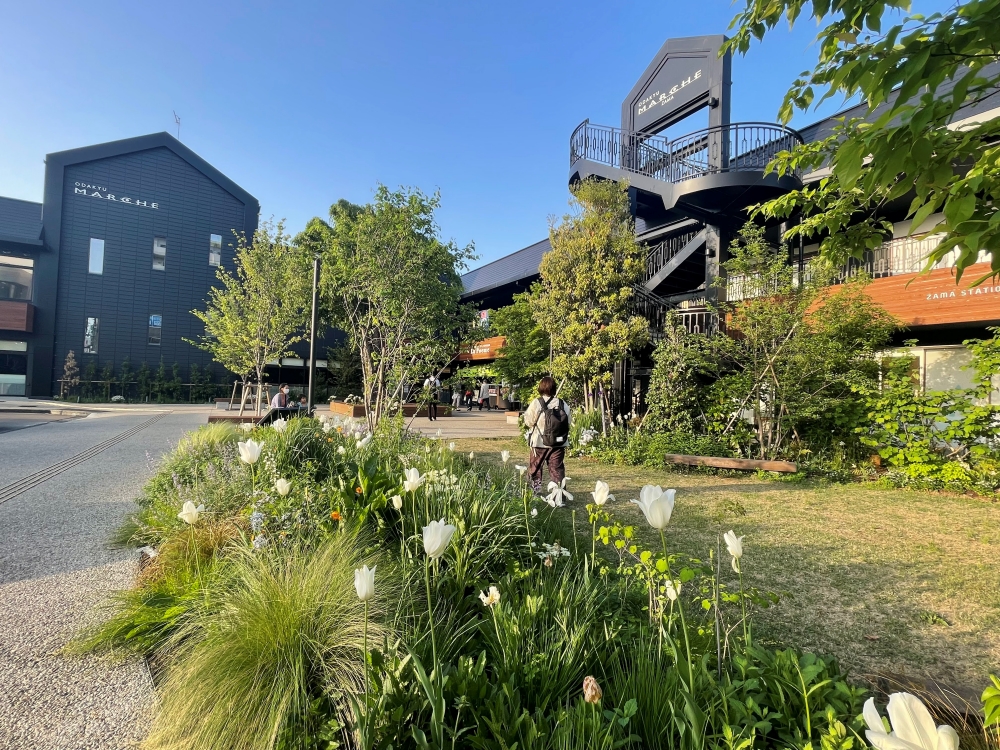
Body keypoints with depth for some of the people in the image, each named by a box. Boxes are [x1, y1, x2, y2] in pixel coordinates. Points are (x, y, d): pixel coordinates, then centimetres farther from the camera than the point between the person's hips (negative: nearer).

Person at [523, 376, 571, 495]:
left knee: (535, 467, 16)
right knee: (557, 469, 7)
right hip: (559, 443, 2)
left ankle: (536, 488, 20)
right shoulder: (563, 404, -1)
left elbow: (528, 422, -7)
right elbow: (568, 423, 3)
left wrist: (525, 414, 10)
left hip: (539, 442, -2)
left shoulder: (536, 403, -12)